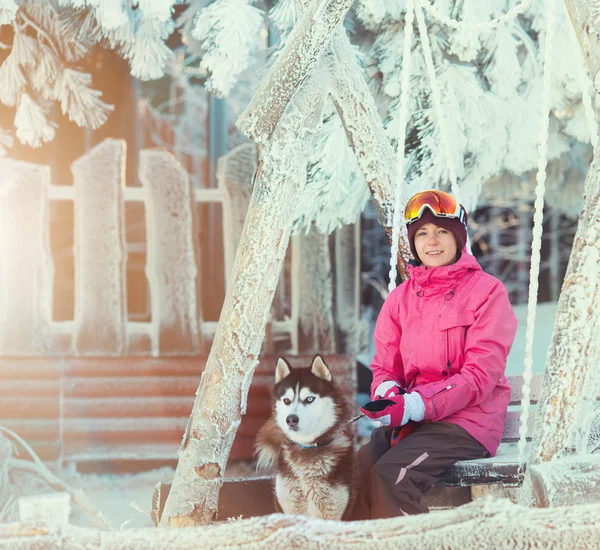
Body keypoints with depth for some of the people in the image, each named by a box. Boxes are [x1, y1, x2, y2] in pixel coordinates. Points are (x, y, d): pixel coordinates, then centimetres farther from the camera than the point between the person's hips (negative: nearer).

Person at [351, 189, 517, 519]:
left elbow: (480, 375, -10)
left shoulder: (487, 291, -3)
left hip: (468, 420, -5)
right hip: (407, 421, 5)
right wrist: (389, 396, -13)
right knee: (356, 468, -23)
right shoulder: (400, 299, 14)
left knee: (390, 475, -29)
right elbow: (384, 367, 12)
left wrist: (413, 405, -20)